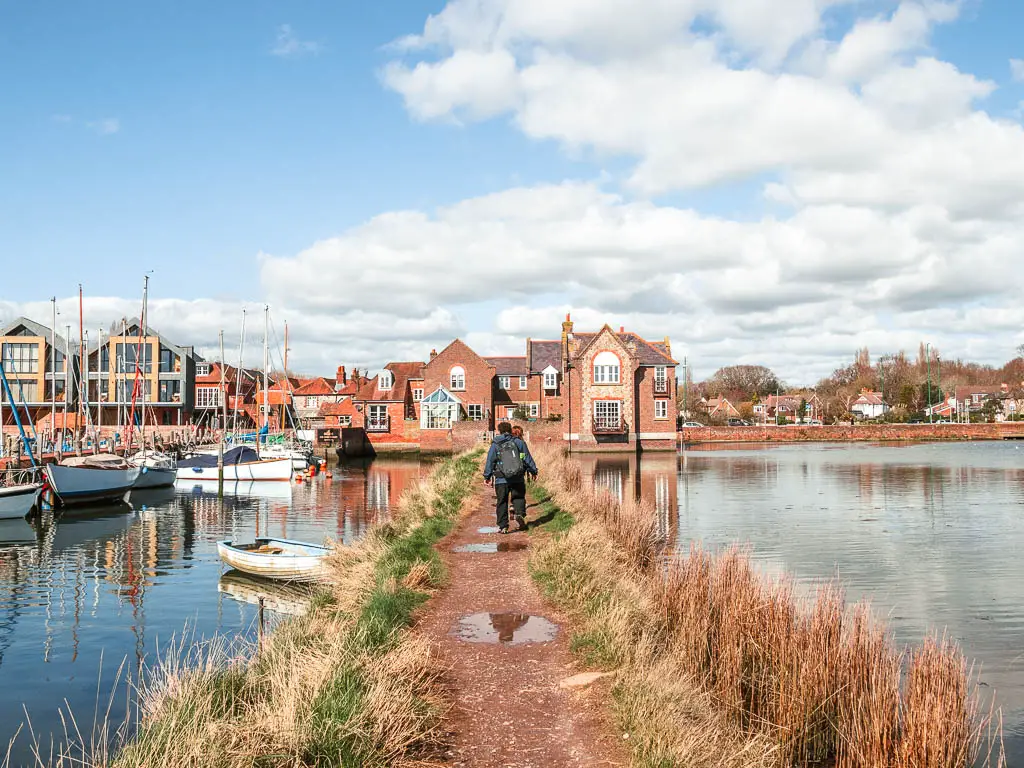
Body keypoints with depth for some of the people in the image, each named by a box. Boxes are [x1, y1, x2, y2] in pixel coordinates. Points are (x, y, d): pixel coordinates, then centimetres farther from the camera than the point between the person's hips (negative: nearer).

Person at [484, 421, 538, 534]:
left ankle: (503, 526, 4)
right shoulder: (519, 442, 4)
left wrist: (487, 476, 13)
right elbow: (528, 458, 7)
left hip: (501, 479, -1)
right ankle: (520, 514, -12)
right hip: (518, 478, 1)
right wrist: (533, 471, 17)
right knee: (518, 497, 16)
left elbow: (490, 461, 4)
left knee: (502, 502, 6)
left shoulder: (495, 445, 1)